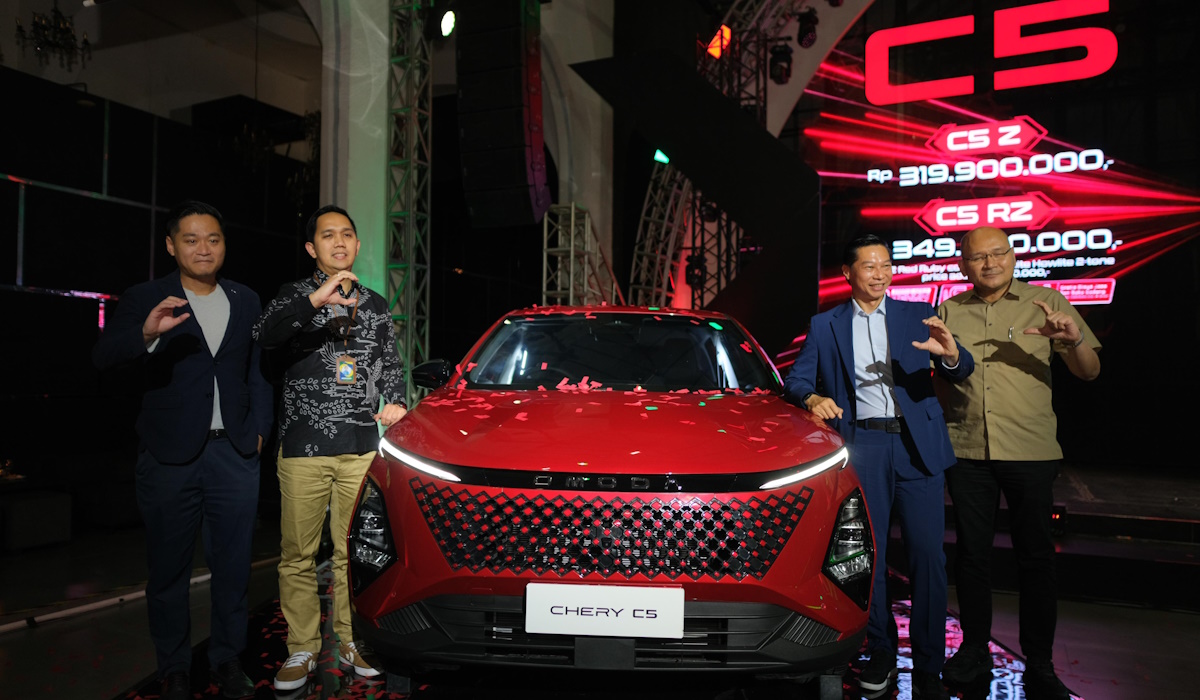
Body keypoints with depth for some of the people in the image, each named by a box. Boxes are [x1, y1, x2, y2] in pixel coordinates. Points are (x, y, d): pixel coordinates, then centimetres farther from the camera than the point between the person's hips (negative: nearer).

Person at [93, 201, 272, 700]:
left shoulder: (246, 301, 10)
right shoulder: (144, 299, -1)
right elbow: (104, 356, -16)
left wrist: (259, 428, 3)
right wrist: (147, 333, -35)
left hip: (235, 454, 3)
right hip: (170, 455, -2)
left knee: (233, 566, 9)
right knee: (169, 570, 8)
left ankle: (227, 659, 24)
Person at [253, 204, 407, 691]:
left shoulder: (375, 305, 15)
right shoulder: (296, 296, 5)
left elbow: (390, 365, 19)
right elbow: (264, 336, -15)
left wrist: (395, 401, 0)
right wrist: (315, 300, -28)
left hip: (361, 447, 2)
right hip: (303, 448, -2)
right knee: (298, 555, 3)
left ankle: (352, 641, 22)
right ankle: (302, 650, 16)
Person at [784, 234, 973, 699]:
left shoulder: (917, 315, 9)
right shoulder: (824, 326, 9)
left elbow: (962, 371, 0)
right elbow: (795, 380, 5)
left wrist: (951, 354, -24)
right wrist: (813, 399, -19)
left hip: (916, 446, 0)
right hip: (861, 447, 0)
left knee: (928, 556, -1)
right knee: (868, 556, 5)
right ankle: (881, 653, 24)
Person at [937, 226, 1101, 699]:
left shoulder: (1045, 302, 3)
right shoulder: (949, 312, 8)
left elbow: (1089, 373, -1)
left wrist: (1075, 340, -22)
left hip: (1030, 449, -2)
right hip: (966, 449, 2)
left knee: (1035, 555, 4)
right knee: (972, 553, 9)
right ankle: (974, 650, 22)